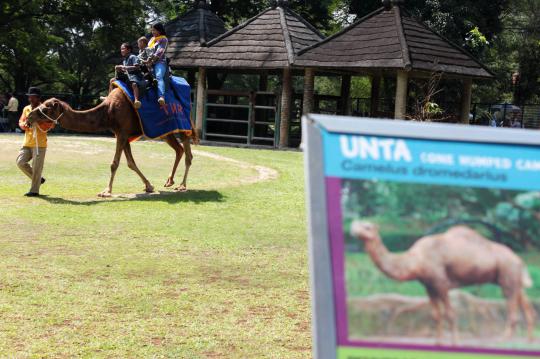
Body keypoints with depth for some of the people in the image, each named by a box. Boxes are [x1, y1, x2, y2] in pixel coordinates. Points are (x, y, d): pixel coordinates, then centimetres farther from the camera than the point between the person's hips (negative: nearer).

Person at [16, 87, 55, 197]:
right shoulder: (26, 109, 14)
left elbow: (50, 125, -11)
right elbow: (21, 122, 12)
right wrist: (25, 124, -11)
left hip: (39, 143, -6)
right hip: (27, 143, 7)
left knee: (37, 167, -6)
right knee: (20, 162, 2)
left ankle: (34, 190, 2)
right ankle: (38, 179, 18)